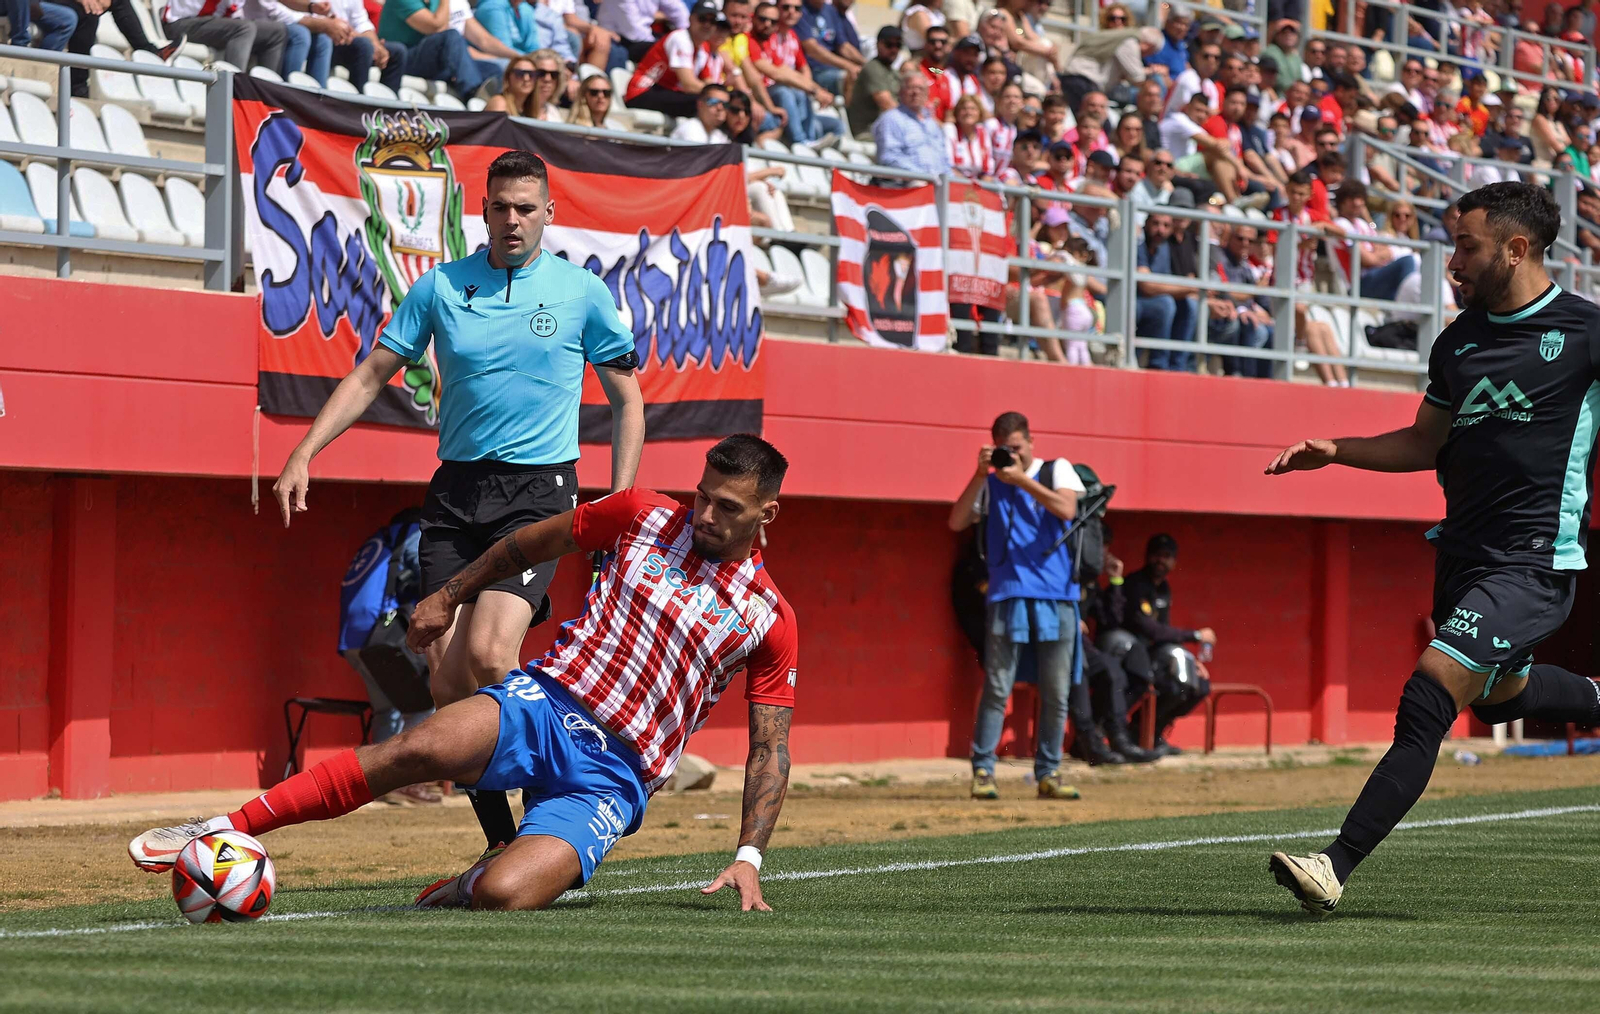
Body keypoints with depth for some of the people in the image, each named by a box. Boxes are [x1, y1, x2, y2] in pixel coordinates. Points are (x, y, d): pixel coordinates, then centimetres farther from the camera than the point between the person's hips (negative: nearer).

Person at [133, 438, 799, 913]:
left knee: (501, 895, -30)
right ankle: (223, 832, -25)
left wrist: (749, 858, -4)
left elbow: (769, 748, 6)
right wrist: (450, 596, 23)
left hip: (614, 776, -2)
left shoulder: (769, 618, 3)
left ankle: (461, 890, 8)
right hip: (548, 701, 2)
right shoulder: (644, 518, 6)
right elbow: (531, 543, 21)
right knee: (421, 749, -31)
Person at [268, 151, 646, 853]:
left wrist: (619, 503, -1)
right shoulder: (441, 288, 7)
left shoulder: (582, 293, 2)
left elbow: (627, 399, 8)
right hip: (455, 490, 4)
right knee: (447, 676, -4)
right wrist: (304, 454, 1)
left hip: (539, 490, -3)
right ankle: (500, 845, 6)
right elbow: (370, 376, 11)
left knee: (487, 654, -23)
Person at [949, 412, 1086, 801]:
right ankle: (983, 772, -6)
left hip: (1056, 596, 0)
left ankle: (1048, 773, 11)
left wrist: (1022, 480, -14)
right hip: (1007, 594, 0)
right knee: (996, 688, -7)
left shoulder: (1058, 470, 9)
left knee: (1056, 692, 3)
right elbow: (957, 522, 0)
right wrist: (980, 475, -7)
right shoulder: (991, 482, 12)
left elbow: (1067, 510, -10)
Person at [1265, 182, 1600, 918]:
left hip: (1533, 562, -7)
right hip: (1463, 552, 8)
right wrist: (1335, 451, 7)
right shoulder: (1459, 340, 9)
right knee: (1499, 697, 23)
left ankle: (1336, 868, -22)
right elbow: (1425, 445, 19)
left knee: (1429, 698, -18)